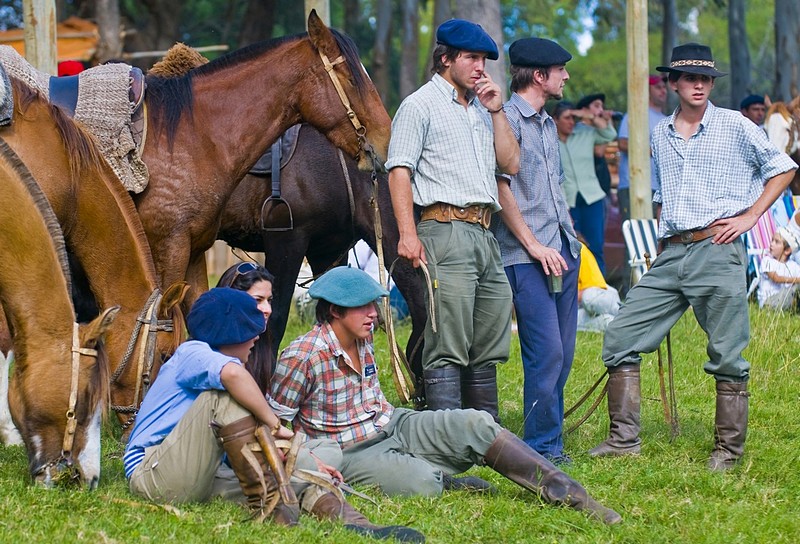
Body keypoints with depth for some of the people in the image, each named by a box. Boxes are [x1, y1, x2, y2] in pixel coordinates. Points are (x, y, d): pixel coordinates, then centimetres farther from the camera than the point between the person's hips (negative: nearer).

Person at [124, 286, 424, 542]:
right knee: (223, 393, -28)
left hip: (200, 479, 9)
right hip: (153, 474, -9)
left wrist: (307, 459, 4)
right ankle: (266, 503, -32)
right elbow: (232, 373, -33)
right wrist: (275, 424, -24)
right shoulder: (192, 354, -6)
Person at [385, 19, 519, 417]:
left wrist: (496, 111, 9)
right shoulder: (421, 105, -1)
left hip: (484, 234, 8)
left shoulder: (481, 108, 21)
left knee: (488, 350, 11)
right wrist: (407, 234, -19)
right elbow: (399, 171, -9)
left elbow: (511, 163, 18)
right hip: (446, 231, -8)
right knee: (447, 350, -10)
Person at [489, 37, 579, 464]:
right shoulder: (507, 119, -8)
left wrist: (570, 241, 17)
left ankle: (549, 441, 15)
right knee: (546, 353, -11)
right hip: (527, 259, -9)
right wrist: (534, 245, -15)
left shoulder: (548, 124, 20)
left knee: (563, 353, 8)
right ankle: (542, 448, -5)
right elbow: (501, 187, -13)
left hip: (563, 251, 9)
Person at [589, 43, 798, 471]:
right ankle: (624, 438, 3)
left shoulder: (735, 126, 1)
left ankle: (728, 451, 6)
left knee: (727, 357, -2)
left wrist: (749, 216, -3)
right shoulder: (661, 134, 16)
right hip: (671, 255, 5)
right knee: (620, 337, -1)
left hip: (719, 252, -5)